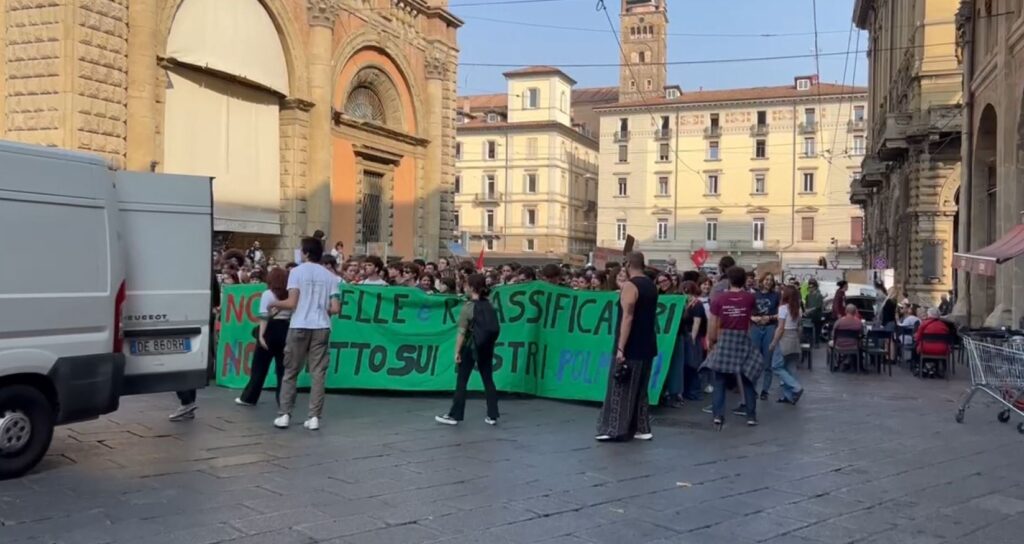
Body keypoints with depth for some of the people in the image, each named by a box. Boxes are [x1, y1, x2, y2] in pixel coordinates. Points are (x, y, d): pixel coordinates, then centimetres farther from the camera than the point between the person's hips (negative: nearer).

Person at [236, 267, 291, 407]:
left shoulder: (267, 294, -2)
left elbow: (264, 317, -10)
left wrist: (261, 335, -13)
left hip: (271, 330, -3)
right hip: (286, 330, 3)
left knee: (260, 366, 6)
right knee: (283, 368, 5)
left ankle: (249, 398, 14)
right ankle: (283, 400, 4)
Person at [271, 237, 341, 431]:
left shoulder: (297, 271, -1)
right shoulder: (330, 276, 9)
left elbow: (292, 303, -8)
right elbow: (335, 308, 3)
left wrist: (274, 304, 11)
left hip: (299, 327, -2)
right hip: (322, 328, 2)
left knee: (290, 372, 8)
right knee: (318, 373, 4)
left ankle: (284, 415, 10)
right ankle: (314, 417, 2)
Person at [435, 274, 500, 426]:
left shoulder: (468, 307, -13)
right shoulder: (489, 305, 3)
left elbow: (462, 332, -14)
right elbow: (495, 328, 5)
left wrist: (457, 351, -9)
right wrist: (490, 343, 13)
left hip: (470, 347, -6)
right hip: (487, 347, 6)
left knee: (461, 381, 3)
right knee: (488, 380, 10)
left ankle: (454, 415, 7)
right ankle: (492, 416, 11)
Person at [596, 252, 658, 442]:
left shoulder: (629, 286, -14)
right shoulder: (651, 285, 12)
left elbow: (628, 317, -22)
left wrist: (620, 348, -23)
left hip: (631, 347, -8)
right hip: (647, 345, 8)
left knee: (621, 389, -2)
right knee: (640, 389, 14)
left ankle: (617, 429, -1)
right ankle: (641, 428, 15)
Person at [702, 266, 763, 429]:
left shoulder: (718, 299, -6)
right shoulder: (750, 298, -4)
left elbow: (712, 324, -4)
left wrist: (711, 342, 10)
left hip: (724, 341, -1)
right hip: (743, 341, 1)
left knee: (719, 381, 4)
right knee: (748, 380, 11)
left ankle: (718, 415, -3)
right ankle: (751, 416, 13)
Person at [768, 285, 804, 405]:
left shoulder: (783, 307, -11)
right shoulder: (797, 309, 9)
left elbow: (781, 328, -13)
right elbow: (798, 327, 11)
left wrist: (773, 343, -9)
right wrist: (798, 340, 19)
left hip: (784, 339, -7)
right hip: (794, 339, 7)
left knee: (777, 367, 0)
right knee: (787, 368, 11)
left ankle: (796, 388, -13)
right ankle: (789, 395, 9)